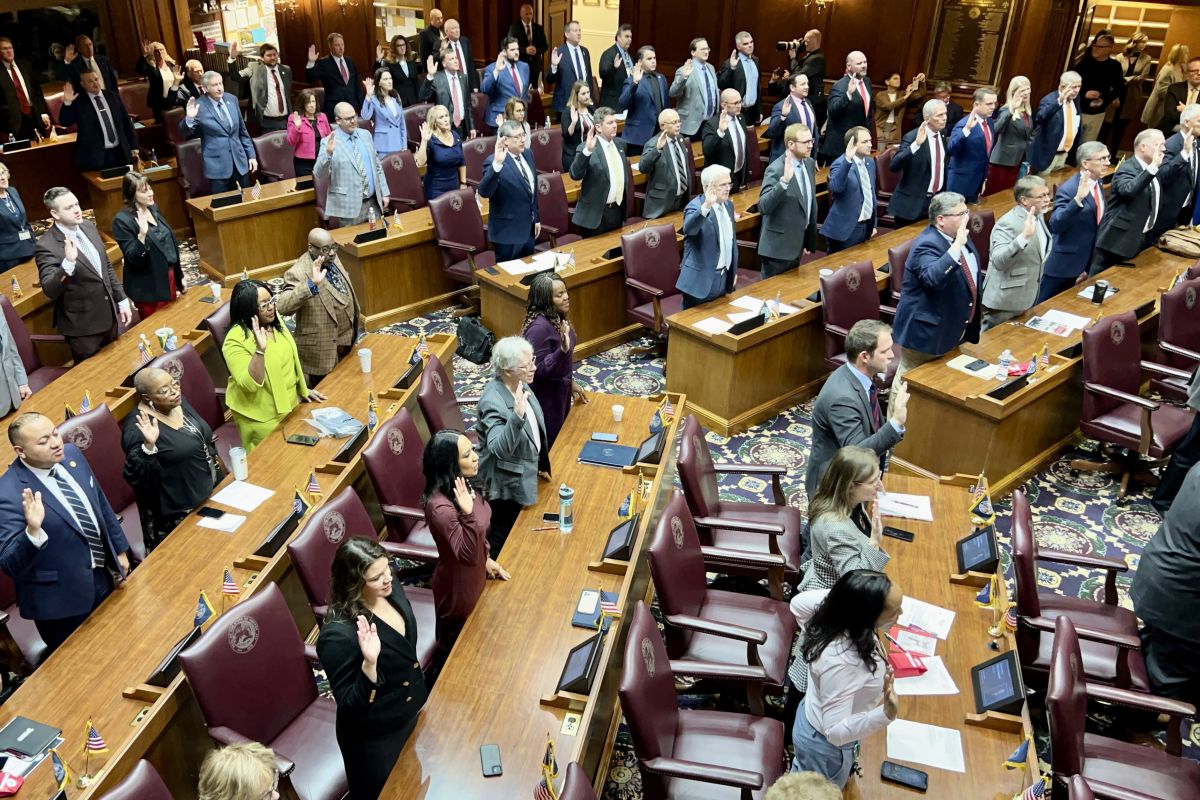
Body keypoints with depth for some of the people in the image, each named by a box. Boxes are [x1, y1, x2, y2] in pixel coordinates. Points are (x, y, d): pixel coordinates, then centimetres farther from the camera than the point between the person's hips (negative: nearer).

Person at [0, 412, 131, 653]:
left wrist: (119, 549, 14)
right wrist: (33, 531, -44)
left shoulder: (72, 454, -5)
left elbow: (101, 505, 9)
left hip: (104, 577, 6)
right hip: (62, 598, -6)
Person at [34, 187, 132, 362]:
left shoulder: (89, 227, 1)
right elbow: (50, 291, -27)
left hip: (108, 315, 6)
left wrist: (122, 300, 10)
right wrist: (68, 263, -41)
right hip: (82, 325, -6)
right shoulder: (46, 246, -20)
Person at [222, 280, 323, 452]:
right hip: (263, 418, -7)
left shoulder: (274, 321, -1)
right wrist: (260, 349, -41)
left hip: (289, 404, 7)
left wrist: (302, 388, 12)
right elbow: (249, 384, -31)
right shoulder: (236, 340, -23)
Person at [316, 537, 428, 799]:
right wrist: (369, 663, -44)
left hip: (413, 713, 7)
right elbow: (349, 707, -28)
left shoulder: (390, 588, -13)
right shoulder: (339, 634, -35)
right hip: (376, 741, -6)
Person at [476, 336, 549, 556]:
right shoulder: (493, 401, -32)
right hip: (506, 482, -8)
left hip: (525, 472, 8)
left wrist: (539, 464, 18)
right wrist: (517, 416, -54)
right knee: (503, 537, 12)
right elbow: (498, 448, -41)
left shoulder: (519, 384, -6)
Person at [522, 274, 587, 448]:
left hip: (560, 390, 9)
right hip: (545, 396, -9)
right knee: (549, 444, 6)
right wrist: (563, 349, -40)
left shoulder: (557, 317, -1)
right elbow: (540, 369, -29)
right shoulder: (539, 327, -28)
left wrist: (571, 383, 19)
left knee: (561, 437, 22)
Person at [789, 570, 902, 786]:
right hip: (826, 745, -7)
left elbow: (799, 602, -2)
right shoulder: (841, 662, -45)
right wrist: (885, 714, -50)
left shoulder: (838, 611, -22)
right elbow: (836, 732, -39)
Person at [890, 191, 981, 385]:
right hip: (927, 330, -9)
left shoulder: (958, 236, 5)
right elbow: (933, 278, -45)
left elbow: (970, 275, 21)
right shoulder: (927, 245, -25)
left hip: (954, 327, 10)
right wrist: (957, 245, -45)